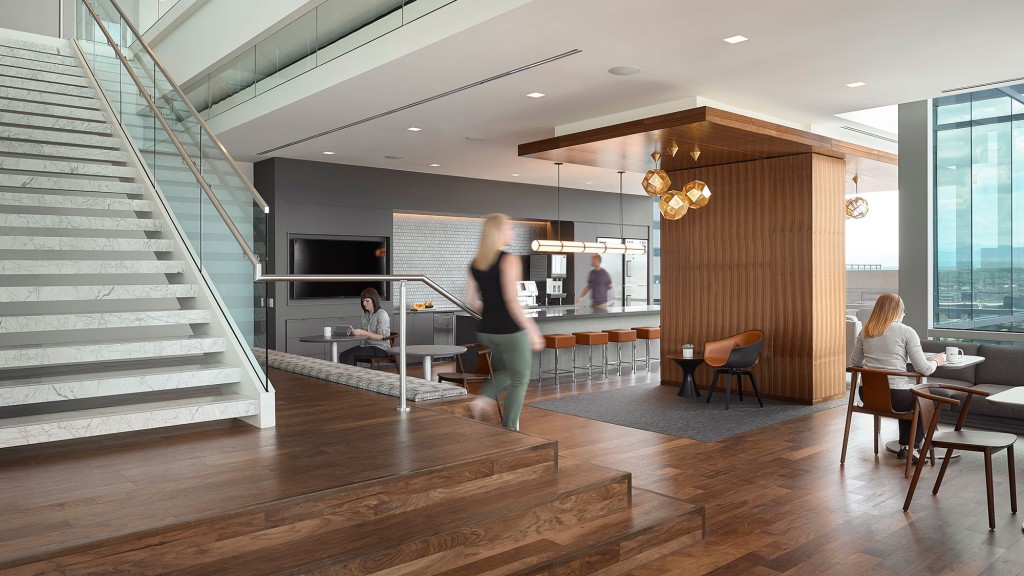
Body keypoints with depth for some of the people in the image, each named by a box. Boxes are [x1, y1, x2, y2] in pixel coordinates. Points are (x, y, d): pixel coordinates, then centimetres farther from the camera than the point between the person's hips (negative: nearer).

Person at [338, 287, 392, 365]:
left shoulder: (382, 315, -8)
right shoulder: (365, 315, 14)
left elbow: (381, 337, -15)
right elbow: (361, 332, 17)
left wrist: (363, 333, -23)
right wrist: (353, 332, -5)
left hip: (380, 349, -7)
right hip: (365, 345, 7)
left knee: (350, 355, -26)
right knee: (343, 355, -17)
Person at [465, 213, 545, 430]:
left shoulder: (475, 264, 6)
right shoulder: (509, 260, -14)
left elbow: (471, 301, 8)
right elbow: (512, 300, -21)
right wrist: (532, 330, -16)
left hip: (487, 330, 7)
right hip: (511, 330, -7)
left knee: (504, 372, 27)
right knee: (520, 379, 9)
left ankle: (482, 399, 5)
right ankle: (509, 429, 10)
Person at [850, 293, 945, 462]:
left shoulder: (865, 332, 5)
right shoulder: (906, 332, -8)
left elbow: (855, 363, 14)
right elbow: (924, 369, -8)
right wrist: (936, 361, 13)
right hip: (895, 396, -5)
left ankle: (904, 446, 37)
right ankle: (911, 446, 28)